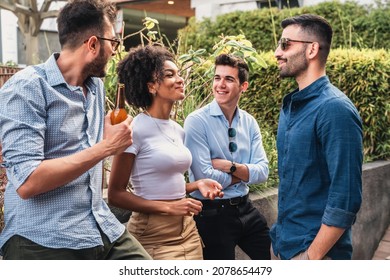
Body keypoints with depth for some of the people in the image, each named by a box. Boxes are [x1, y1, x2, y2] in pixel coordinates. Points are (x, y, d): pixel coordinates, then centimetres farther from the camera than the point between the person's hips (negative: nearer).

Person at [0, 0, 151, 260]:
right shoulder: (27, 87, -13)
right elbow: (26, 182, -22)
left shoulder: (96, 85, 11)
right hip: (45, 244, -6)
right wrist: (106, 147, -18)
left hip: (104, 231, 7)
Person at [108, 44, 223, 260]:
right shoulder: (135, 130, -14)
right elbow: (116, 194, -13)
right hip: (154, 234, -7)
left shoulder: (178, 130, 8)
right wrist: (168, 207, -18)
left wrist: (197, 185, 1)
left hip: (188, 228, 7)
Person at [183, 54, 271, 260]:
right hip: (212, 213, -5)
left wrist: (230, 166, -19)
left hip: (245, 208, 5)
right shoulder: (197, 121, -14)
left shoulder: (249, 122, 2)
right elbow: (205, 176, -21)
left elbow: (262, 172, -4)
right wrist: (244, 174, -8)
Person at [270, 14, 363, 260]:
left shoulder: (335, 109, -20)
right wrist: (281, 233, 13)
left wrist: (313, 255, -19)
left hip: (315, 249, -7)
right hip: (285, 242, 8)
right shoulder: (290, 105, 6)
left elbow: (346, 197, -22)